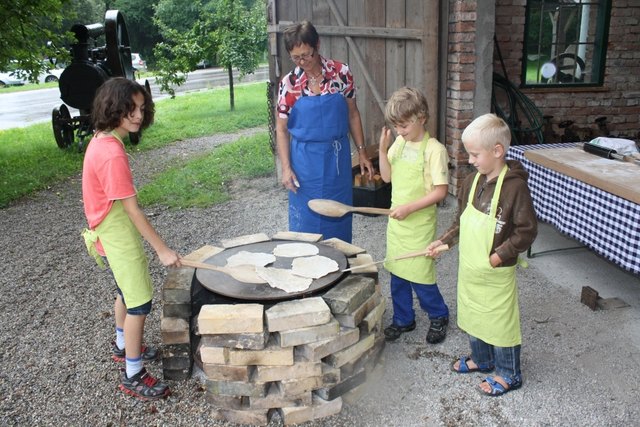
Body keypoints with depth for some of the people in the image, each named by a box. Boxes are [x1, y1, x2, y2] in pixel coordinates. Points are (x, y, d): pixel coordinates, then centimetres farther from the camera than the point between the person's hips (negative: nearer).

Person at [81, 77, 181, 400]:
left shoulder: (102, 140, 2)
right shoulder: (112, 153, -28)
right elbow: (132, 209, -26)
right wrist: (162, 250, -21)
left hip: (111, 231, 10)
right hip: (119, 236, -10)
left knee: (126, 292, 25)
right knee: (140, 302, 0)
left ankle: (123, 346, 46)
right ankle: (133, 377, 13)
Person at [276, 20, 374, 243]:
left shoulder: (341, 72, -5)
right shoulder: (288, 84, -6)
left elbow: (353, 114, 5)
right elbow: (281, 129, -1)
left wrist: (362, 151, 3)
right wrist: (286, 168, -9)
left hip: (337, 157, 1)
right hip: (305, 160, -1)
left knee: (338, 218, 12)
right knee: (306, 221, 8)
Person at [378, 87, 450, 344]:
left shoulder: (434, 149, -16)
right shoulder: (399, 143, 4)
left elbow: (441, 191, -17)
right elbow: (387, 177, 7)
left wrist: (409, 207, -22)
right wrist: (382, 150, -7)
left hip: (419, 224, -6)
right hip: (396, 220, 6)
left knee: (419, 275, 2)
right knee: (398, 274, 15)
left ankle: (439, 317, 27)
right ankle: (403, 320, 32)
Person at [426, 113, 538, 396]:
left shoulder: (515, 186, -20)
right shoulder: (472, 181, 2)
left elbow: (526, 231, -18)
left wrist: (499, 255, -23)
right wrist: (444, 241, 4)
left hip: (496, 274, -7)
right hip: (469, 268, 7)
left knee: (501, 321, 9)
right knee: (472, 317, 22)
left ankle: (509, 374, 28)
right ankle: (482, 359, 44)